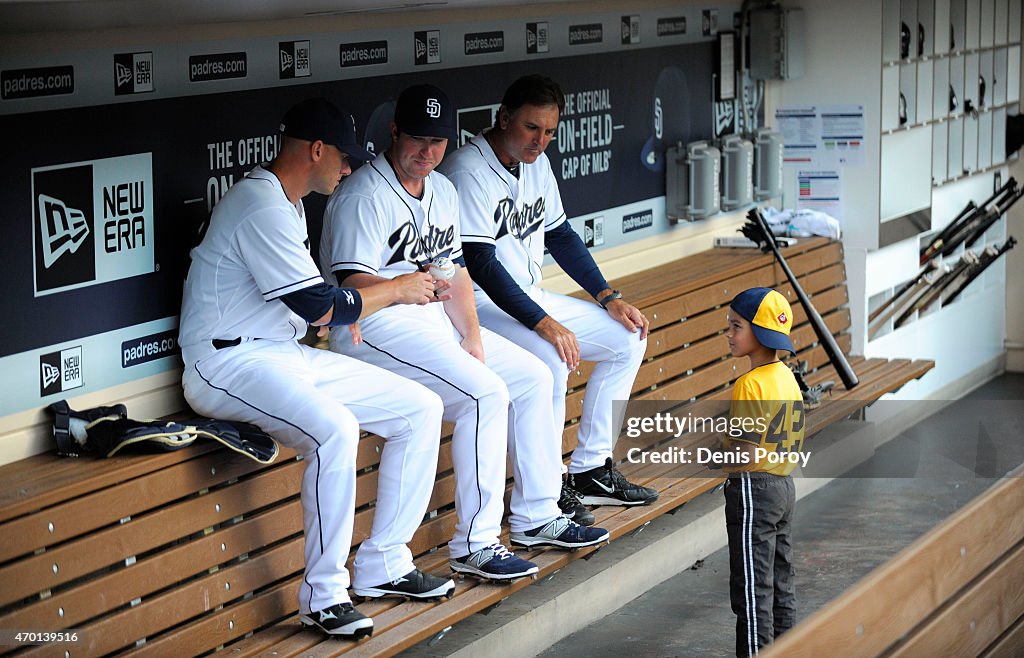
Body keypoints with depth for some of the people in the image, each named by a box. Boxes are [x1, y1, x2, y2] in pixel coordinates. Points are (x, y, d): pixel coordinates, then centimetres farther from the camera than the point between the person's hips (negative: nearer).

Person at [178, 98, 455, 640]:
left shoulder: (286, 203, 17)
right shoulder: (261, 205, -17)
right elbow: (318, 307, -17)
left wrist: (344, 311, 10)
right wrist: (395, 291, -4)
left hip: (288, 355, 11)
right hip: (229, 362, -10)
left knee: (421, 409, 2)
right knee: (335, 430, -37)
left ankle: (382, 563, 7)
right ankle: (323, 594, -24)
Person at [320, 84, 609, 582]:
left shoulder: (442, 191, 14)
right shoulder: (364, 196, -15)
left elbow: (454, 266, 16)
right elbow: (352, 284, -22)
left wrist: (471, 336, 4)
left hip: (435, 319, 10)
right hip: (375, 330, -10)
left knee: (533, 376, 6)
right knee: (486, 394, -25)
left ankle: (536, 517, 16)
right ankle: (473, 544, -20)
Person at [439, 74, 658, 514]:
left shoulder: (536, 163, 8)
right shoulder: (468, 172, -20)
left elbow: (560, 235, 18)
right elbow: (480, 263, -26)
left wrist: (610, 298, 8)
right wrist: (544, 324, -30)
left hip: (531, 299, 10)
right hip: (481, 304, -10)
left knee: (628, 337, 6)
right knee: (551, 356, -34)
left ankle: (589, 471, 7)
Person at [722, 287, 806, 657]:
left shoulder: (750, 384, -19)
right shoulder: (787, 378, 8)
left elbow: (745, 457, -23)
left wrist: (720, 454, -4)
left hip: (753, 489, -9)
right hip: (784, 487, 9)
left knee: (752, 590, -2)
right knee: (780, 584, 16)